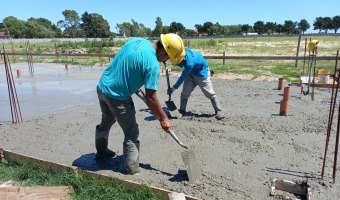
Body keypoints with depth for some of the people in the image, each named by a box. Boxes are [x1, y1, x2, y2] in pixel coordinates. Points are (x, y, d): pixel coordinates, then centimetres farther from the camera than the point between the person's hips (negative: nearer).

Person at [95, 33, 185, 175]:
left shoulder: (137, 40, 0)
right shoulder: (153, 65, -23)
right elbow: (150, 98, -21)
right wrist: (163, 119, -8)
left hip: (102, 87, 9)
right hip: (117, 97, -9)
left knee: (106, 121, 30)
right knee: (132, 133, 7)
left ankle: (101, 151, 51)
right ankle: (132, 171, 15)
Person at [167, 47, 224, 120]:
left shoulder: (189, 63, -41)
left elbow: (182, 77, -30)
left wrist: (173, 88, -20)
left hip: (201, 72, -7)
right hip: (191, 72, 7)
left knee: (210, 93, -8)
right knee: (185, 93, 1)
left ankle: (218, 112, -2)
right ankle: (182, 111, 10)